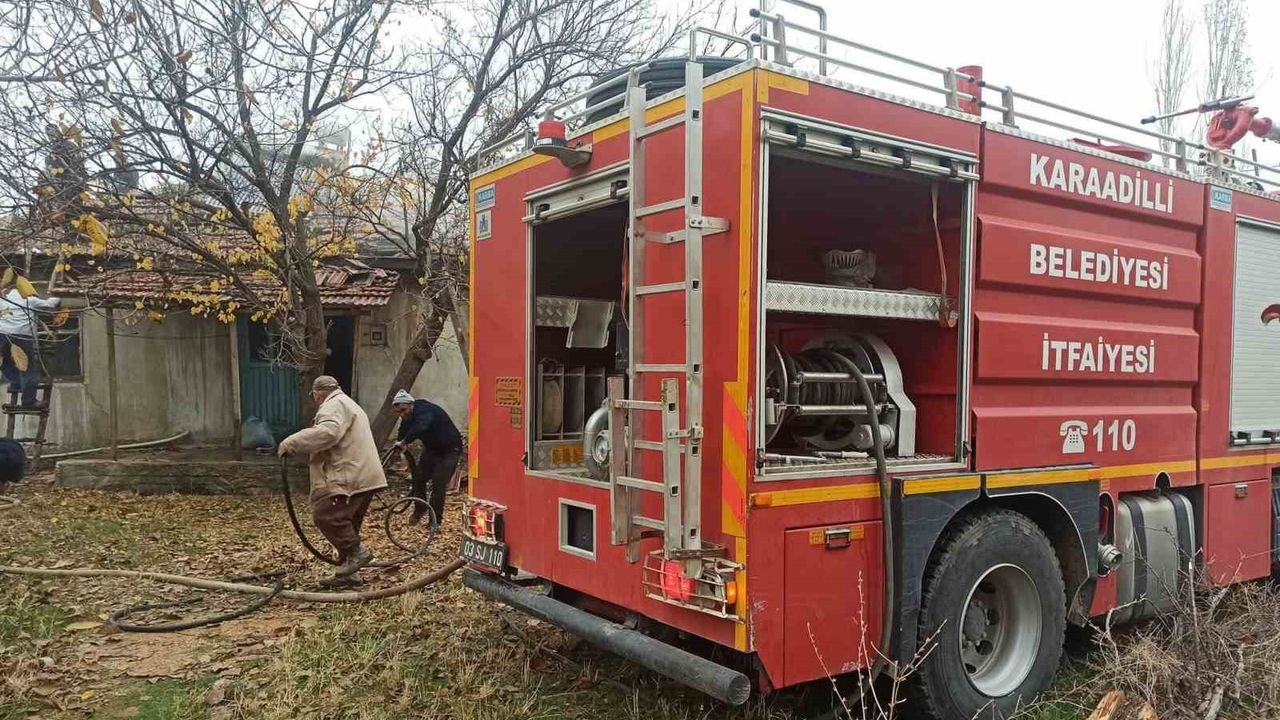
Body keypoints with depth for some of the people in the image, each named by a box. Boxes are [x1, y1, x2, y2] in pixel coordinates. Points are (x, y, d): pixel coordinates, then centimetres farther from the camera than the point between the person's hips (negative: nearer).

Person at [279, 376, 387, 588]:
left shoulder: (333, 406, -6)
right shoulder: (349, 405, 30)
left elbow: (327, 432, -26)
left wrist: (292, 443, -22)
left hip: (350, 478, -11)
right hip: (362, 476, 11)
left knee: (325, 515, -15)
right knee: (344, 523, 11)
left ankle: (356, 551, -10)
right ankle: (349, 572, 12)